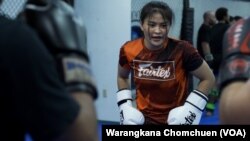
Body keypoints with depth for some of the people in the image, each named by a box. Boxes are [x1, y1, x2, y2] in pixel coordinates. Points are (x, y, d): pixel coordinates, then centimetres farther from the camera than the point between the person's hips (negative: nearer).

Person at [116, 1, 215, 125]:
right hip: (143, 119, 3)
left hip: (176, 120, -2)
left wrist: (191, 109, -15)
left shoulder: (181, 50, -20)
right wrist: (125, 107, 0)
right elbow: (122, 77, 11)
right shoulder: (129, 50, -11)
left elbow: (208, 79, -6)